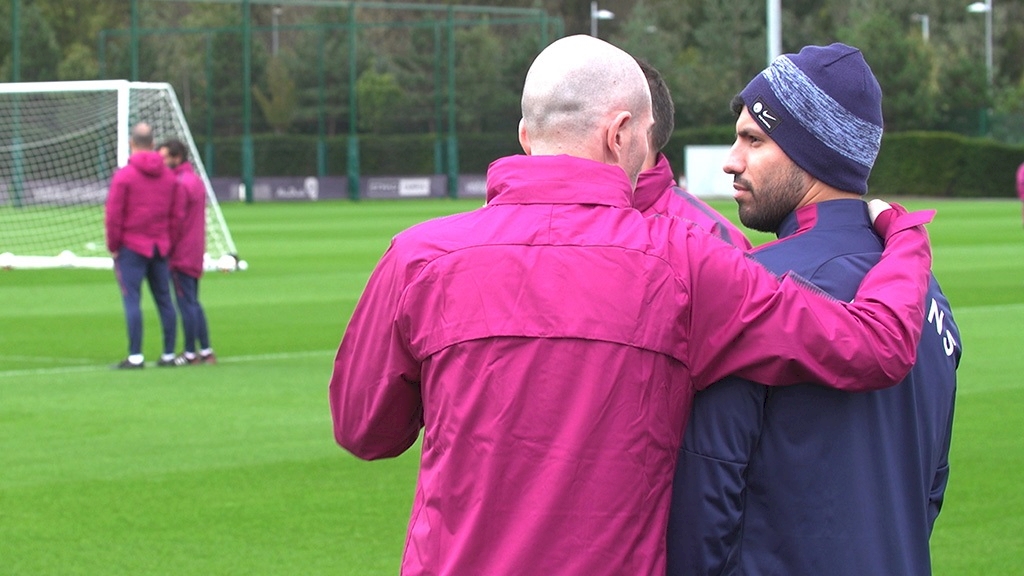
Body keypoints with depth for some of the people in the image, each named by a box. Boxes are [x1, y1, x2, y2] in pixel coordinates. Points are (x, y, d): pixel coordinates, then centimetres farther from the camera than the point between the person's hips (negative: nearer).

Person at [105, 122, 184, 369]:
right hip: (161, 246, 5)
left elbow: (114, 215, -10)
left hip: (132, 247, -5)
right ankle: (168, 355, 13)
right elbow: (176, 214, 6)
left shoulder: (124, 175, -9)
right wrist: (166, 242, 14)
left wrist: (113, 246, -1)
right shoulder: (168, 176, 6)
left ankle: (135, 356, -8)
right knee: (164, 300, 10)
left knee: (132, 300, -4)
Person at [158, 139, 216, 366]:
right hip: (196, 254, 10)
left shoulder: (180, 184, -16)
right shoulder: (196, 180, 15)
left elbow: (175, 222, -18)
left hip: (181, 254, -10)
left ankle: (190, 353, -1)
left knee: (186, 303, -5)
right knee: (193, 303, 14)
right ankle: (206, 351, 14)